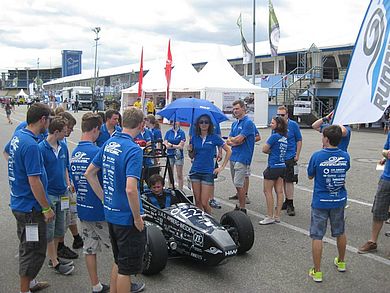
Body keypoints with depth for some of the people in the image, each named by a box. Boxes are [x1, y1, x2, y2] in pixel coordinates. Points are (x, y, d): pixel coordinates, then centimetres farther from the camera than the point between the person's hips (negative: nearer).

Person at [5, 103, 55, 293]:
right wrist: (46, 208, -18)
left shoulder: (17, 135, 3)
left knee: (28, 247, 23)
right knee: (34, 250, 4)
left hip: (19, 202, 10)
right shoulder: (31, 145, -26)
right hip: (30, 206, -10)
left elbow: (7, 153, 24)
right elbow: (34, 181, -26)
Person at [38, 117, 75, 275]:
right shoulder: (41, 148, -16)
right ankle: (55, 262, 15)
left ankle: (54, 257, 30)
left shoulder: (63, 147, 5)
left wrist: (68, 184, 8)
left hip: (62, 193, 7)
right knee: (49, 230, 5)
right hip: (49, 195, -7)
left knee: (59, 229, 16)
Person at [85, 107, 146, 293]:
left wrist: (105, 199, 13)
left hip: (111, 213, 8)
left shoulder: (109, 143, 4)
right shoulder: (134, 150, -22)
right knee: (126, 267, 8)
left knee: (119, 262, 25)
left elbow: (89, 173, 12)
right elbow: (130, 189, -31)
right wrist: (138, 217, -18)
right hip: (127, 217, -8)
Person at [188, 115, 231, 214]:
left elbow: (229, 151, 0)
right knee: (197, 201, 6)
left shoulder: (214, 137, -4)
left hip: (208, 172, -3)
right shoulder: (194, 138, 6)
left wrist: (222, 167, -3)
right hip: (195, 171, 4)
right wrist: (190, 150, -6)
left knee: (204, 203, -6)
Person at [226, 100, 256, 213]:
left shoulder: (248, 123, -10)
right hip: (233, 156, 9)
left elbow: (239, 139, -18)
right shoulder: (234, 124, 17)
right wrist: (235, 142, -10)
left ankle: (242, 208, 0)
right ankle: (239, 205, 24)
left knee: (239, 184, -8)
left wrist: (232, 139, 2)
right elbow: (229, 141, 10)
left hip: (242, 157, -8)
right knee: (237, 184, 13)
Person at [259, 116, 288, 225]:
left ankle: (270, 217, 3)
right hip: (282, 166, 8)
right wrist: (272, 151, 3)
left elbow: (264, 149, -11)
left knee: (267, 191, 1)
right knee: (279, 191, 9)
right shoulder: (285, 138, 11)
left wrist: (269, 151, 6)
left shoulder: (275, 136, -14)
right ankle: (277, 216, 15)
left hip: (273, 167, -8)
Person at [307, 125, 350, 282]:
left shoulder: (317, 156, -17)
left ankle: (317, 272, 8)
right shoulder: (345, 156, -6)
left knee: (317, 236, 4)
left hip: (320, 202, -4)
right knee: (340, 233, 22)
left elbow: (310, 176, -2)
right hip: (339, 200, 4)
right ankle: (341, 262, 41)